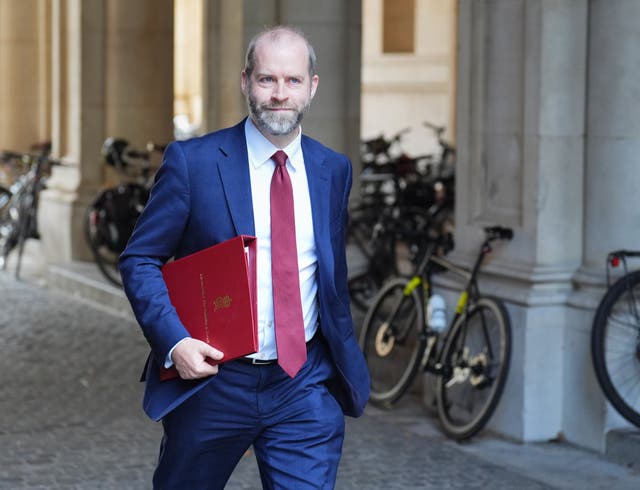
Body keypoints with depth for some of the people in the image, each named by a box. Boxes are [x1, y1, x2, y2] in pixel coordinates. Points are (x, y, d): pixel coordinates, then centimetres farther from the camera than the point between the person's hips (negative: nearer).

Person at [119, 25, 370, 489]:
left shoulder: (334, 170, 6)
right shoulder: (192, 161, -7)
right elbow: (139, 259, -5)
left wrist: (345, 360, 16)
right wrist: (174, 341, -18)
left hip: (306, 386, 2)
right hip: (210, 378, -2)